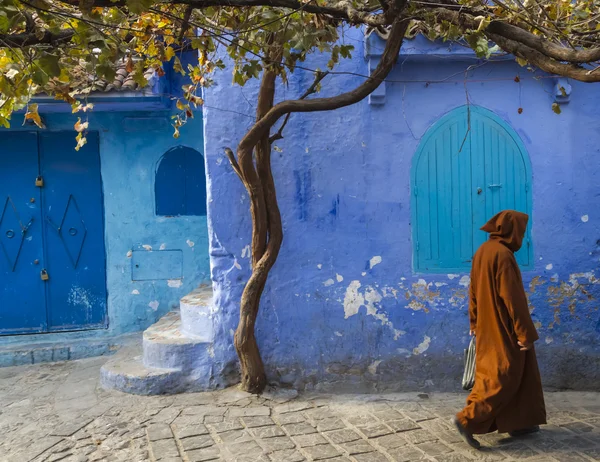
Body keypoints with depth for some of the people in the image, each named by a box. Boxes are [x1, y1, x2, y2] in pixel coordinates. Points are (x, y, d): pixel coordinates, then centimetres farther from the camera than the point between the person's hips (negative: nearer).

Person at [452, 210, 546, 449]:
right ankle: (467, 419, -4)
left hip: (488, 326, 9)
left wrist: (474, 322, 21)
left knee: (515, 374, 18)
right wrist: (525, 332, -18)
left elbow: (474, 291, 13)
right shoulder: (503, 255, -21)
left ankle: (518, 423, 27)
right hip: (503, 328, -9)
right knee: (503, 378, -1)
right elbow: (512, 297, -22)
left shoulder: (483, 251, 7)